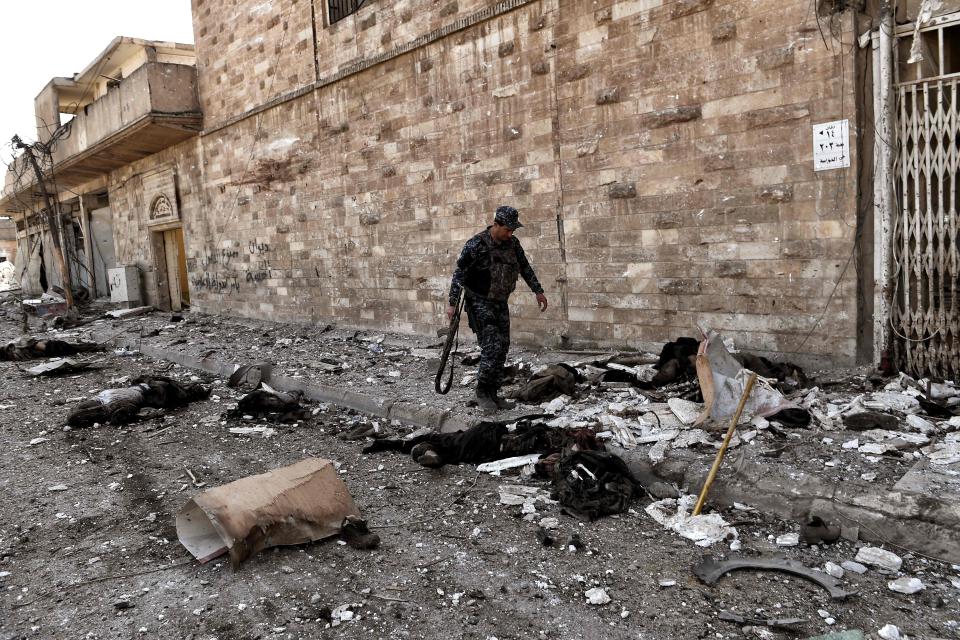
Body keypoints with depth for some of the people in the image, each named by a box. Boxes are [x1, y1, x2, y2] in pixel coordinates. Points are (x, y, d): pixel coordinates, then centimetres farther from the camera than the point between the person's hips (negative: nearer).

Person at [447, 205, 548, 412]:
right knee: (492, 347, -14)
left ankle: (493, 394, 15)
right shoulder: (477, 244, -17)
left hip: (500, 303, 7)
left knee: (502, 348, 5)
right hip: (480, 303, -7)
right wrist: (452, 304, -18)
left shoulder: (513, 243, 2)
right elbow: (459, 273, -15)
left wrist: (538, 291, 15)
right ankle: (482, 392, 1)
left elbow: (525, 268, 15)